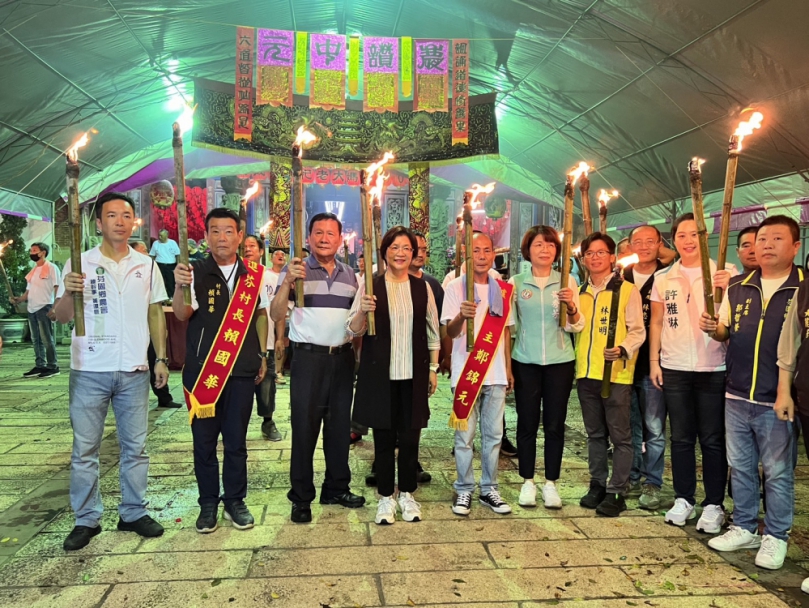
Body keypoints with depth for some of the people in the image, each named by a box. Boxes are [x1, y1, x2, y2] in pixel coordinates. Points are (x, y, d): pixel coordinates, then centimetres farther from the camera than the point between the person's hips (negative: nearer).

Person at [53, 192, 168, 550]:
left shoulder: (146, 266, 6)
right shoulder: (80, 264, -2)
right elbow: (61, 318, 0)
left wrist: (161, 358, 4)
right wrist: (69, 294, -21)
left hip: (133, 371, 2)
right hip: (89, 371, -2)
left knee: (135, 447, 10)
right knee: (85, 449, 7)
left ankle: (134, 513, 23)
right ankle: (86, 520, 21)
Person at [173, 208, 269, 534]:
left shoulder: (254, 274, 3)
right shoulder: (195, 272, -5)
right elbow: (182, 315, -19)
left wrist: (262, 355, 13)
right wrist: (179, 287, -38)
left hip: (242, 370, 2)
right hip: (202, 370, -1)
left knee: (236, 440, 10)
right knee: (204, 440, 8)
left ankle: (235, 500, 25)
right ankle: (208, 503, 24)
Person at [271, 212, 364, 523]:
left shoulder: (350, 274, 11)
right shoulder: (295, 270, -3)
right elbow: (276, 315, -12)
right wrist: (287, 282, -26)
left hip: (343, 357, 4)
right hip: (308, 357, -4)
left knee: (340, 424, 12)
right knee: (304, 425, 1)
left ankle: (337, 488, 26)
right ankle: (301, 497, 13)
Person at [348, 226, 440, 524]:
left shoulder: (422, 287, 5)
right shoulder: (370, 286, -2)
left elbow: (433, 331, 10)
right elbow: (352, 330, -4)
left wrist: (433, 368, 8)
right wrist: (362, 311, -24)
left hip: (414, 374, 2)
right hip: (380, 373, -2)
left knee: (410, 436, 8)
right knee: (384, 436, 6)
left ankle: (407, 494, 26)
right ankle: (385, 497, 22)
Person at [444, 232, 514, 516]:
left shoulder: (503, 289, 8)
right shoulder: (455, 287, -4)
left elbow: (505, 331, 15)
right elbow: (451, 332, -12)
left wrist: (509, 369, 13)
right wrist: (461, 315, -35)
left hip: (496, 374, 4)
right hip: (466, 373, -3)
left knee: (493, 435, 10)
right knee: (465, 436, 4)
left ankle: (489, 489, 23)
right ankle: (464, 490, 17)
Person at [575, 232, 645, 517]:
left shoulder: (627, 290, -3)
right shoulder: (580, 292, 14)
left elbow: (637, 331, -8)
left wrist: (623, 350, -24)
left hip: (616, 374, -5)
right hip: (586, 373, 5)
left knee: (620, 436, 2)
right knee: (595, 434, 14)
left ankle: (616, 492, 12)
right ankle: (597, 485, 26)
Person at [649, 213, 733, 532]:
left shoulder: (725, 273, -1)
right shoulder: (663, 278, 7)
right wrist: (654, 361, 5)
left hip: (713, 368, -2)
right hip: (673, 368, 3)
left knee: (713, 439, 5)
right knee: (681, 437, 11)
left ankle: (714, 505, 17)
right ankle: (683, 500, 23)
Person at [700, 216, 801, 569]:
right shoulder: (738, 289, 8)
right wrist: (713, 329, -7)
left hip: (777, 401, -4)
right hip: (737, 397, 4)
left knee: (778, 473, 7)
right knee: (740, 467, 15)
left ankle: (776, 537, 24)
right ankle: (744, 529, 30)